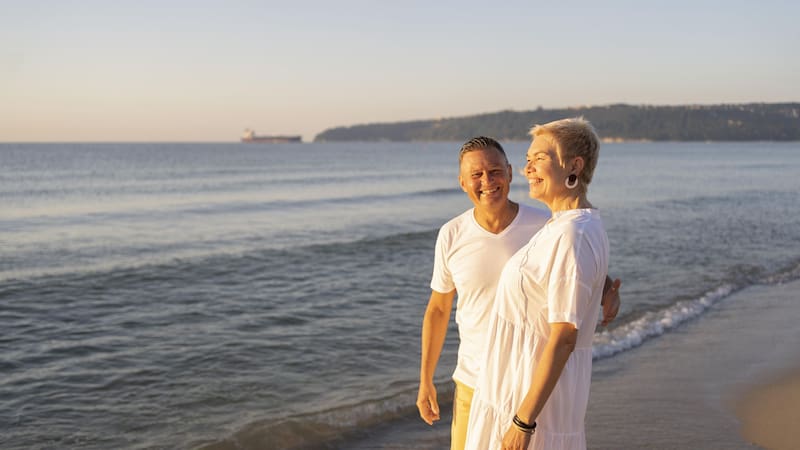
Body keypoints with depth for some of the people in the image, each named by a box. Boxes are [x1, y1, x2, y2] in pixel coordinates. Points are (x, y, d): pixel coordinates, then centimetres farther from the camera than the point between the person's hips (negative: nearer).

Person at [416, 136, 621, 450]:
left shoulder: (545, 227, -11)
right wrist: (425, 380, 7)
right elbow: (438, 309, 6)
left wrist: (609, 295, -20)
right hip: (473, 384, 2)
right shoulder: (451, 236, -5)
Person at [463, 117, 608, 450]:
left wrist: (523, 421, -22)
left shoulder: (574, 237, -23)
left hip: (535, 393, -10)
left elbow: (564, 338, -24)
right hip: (524, 383, 10)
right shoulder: (570, 228, 9)